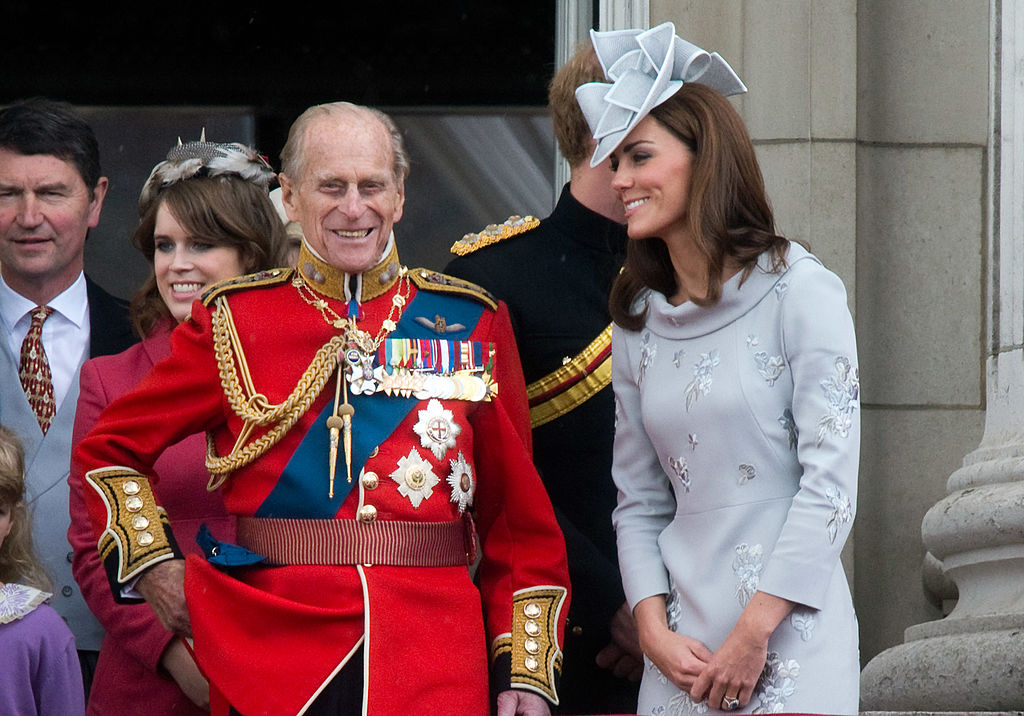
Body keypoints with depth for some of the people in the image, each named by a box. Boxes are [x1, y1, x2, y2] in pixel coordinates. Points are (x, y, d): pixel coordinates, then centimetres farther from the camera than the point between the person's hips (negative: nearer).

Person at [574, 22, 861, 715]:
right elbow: (640, 501, 12)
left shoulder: (801, 293, -5)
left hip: (790, 634, -5)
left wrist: (753, 633, -14)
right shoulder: (640, 325, 11)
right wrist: (654, 629, -4)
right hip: (684, 641, 5)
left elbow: (830, 483, -10)